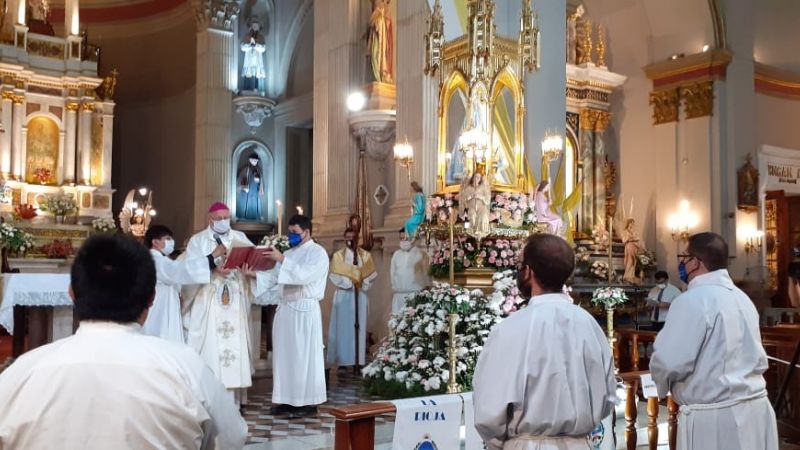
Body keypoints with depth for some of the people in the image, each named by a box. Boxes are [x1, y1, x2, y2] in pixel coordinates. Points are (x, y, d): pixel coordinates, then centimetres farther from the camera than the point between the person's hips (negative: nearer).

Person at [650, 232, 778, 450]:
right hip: (755, 408, 9)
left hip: (714, 418, -8)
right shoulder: (742, 297, 12)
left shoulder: (692, 300, -17)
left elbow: (669, 362, -21)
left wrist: (661, 386, -1)